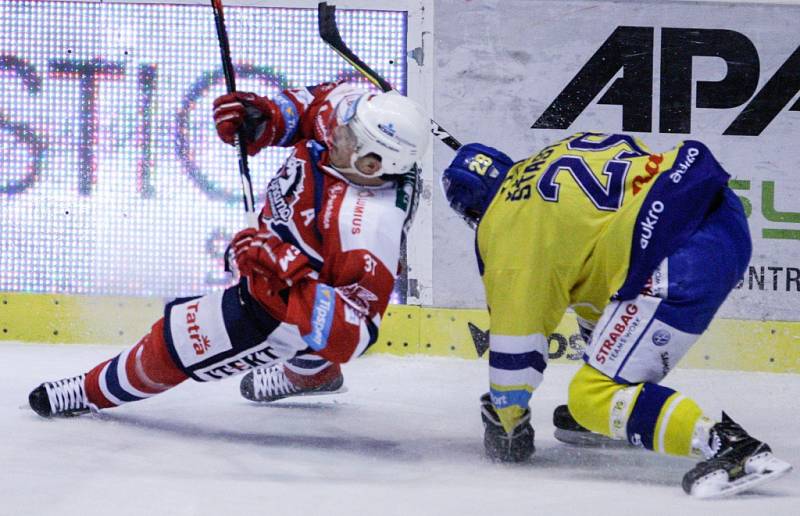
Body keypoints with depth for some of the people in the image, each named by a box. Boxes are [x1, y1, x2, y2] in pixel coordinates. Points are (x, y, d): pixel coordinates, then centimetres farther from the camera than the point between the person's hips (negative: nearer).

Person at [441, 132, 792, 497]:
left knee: (594, 395, -6)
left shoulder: (504, 224, 4)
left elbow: (515, 334, 7)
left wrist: (507, 423, 21)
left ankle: (732, 447, -22)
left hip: (682, 263, -9)